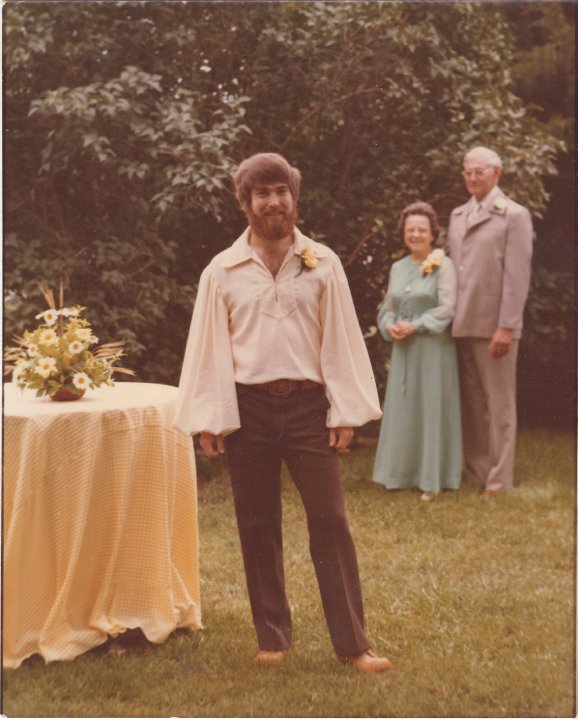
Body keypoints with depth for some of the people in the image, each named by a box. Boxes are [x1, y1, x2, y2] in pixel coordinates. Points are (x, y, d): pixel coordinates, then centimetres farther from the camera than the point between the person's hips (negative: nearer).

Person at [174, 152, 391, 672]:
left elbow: (340, 339, 2)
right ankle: (272, 637, 22)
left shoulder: (322, 263, 2)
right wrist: (209, 421, -1)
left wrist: (346, 411, -2)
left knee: (330, 520, 0)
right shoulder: (221, 272, 1)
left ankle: (353, 643, 8)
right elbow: (209, 349, 3)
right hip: (248, 408, 1)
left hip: (307, 403, 0)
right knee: (257, 527, 8)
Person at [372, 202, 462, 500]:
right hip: (403, 349, 6)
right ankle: (401, 473, 17)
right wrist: (390, 326, -7)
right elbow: (387, 308, 13)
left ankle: (432, 478, 6)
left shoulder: (443, 265, -6)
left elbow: (447, 308, -13)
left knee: (431, 406, -1)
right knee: (402, 408, 8)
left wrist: (415, 326, -17)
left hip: (433, 348, -6)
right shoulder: (397, 268, 12)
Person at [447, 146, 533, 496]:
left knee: (499, 403, 0)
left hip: (493, 325, -6)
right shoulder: (458, 215, 16)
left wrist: (506, 327, -16)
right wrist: (450, 317, 8)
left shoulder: (514, 215, -3)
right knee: (471, 402, 11)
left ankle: (499, 480, 6)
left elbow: (518, 275, -10)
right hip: (462, 324, 6)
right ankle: (475, 472, 19)